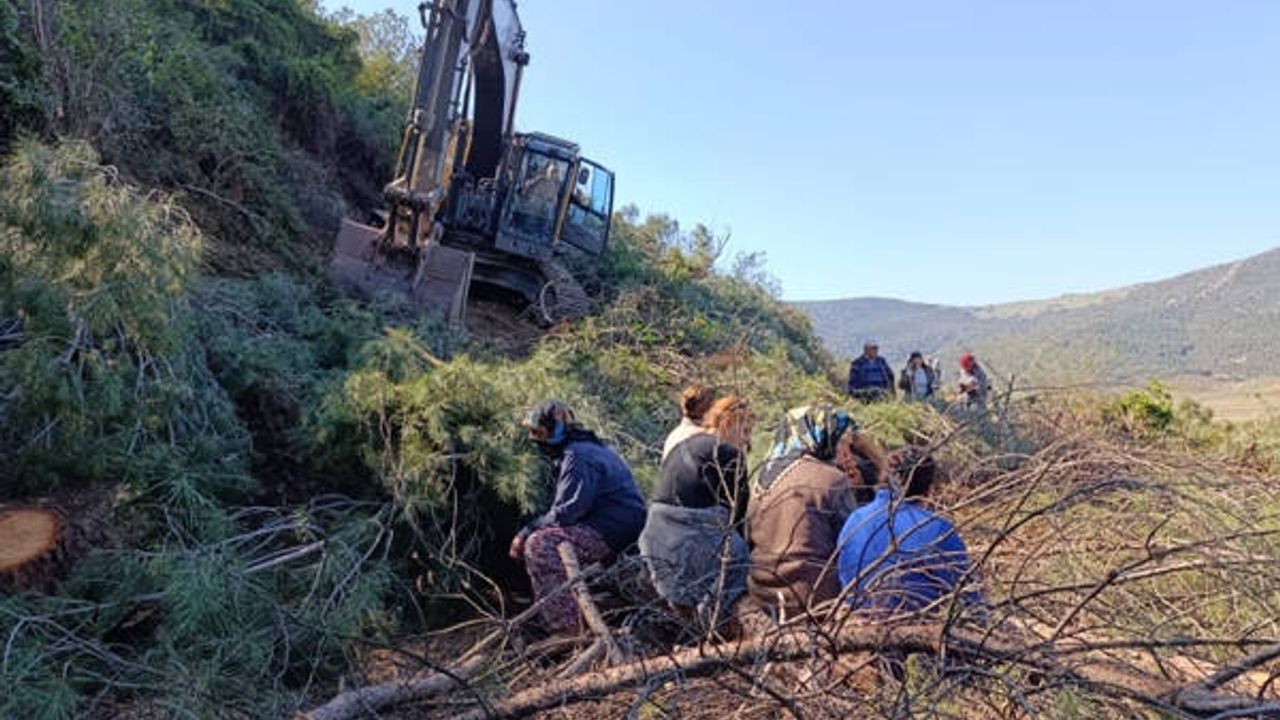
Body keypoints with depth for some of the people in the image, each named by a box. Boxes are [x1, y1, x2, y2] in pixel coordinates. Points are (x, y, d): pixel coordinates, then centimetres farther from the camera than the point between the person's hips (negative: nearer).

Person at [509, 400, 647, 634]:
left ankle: (564, 629, -21)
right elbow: (565, 508, 19)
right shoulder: (581, 449, 17)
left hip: (612, 532, -11)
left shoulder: (578, 457, -16)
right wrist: (528, 532, 9)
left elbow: (567, 512, -23)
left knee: (539, 545, -21)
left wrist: (526, 532, -14)